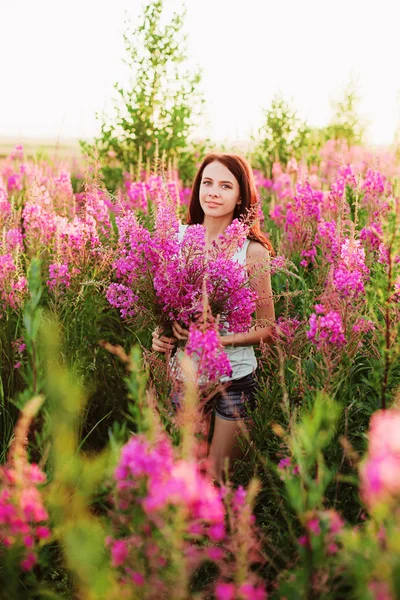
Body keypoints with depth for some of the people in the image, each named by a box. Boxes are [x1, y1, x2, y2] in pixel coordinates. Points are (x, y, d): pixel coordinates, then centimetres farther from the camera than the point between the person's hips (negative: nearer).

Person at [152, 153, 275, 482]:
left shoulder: (252, 251, -11)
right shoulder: (178, 237, -3)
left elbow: (267, 328, -5)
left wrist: (216, 338, -19)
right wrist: (159, 332, -9)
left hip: (234, 377, -3)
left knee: (219, 475, 9)